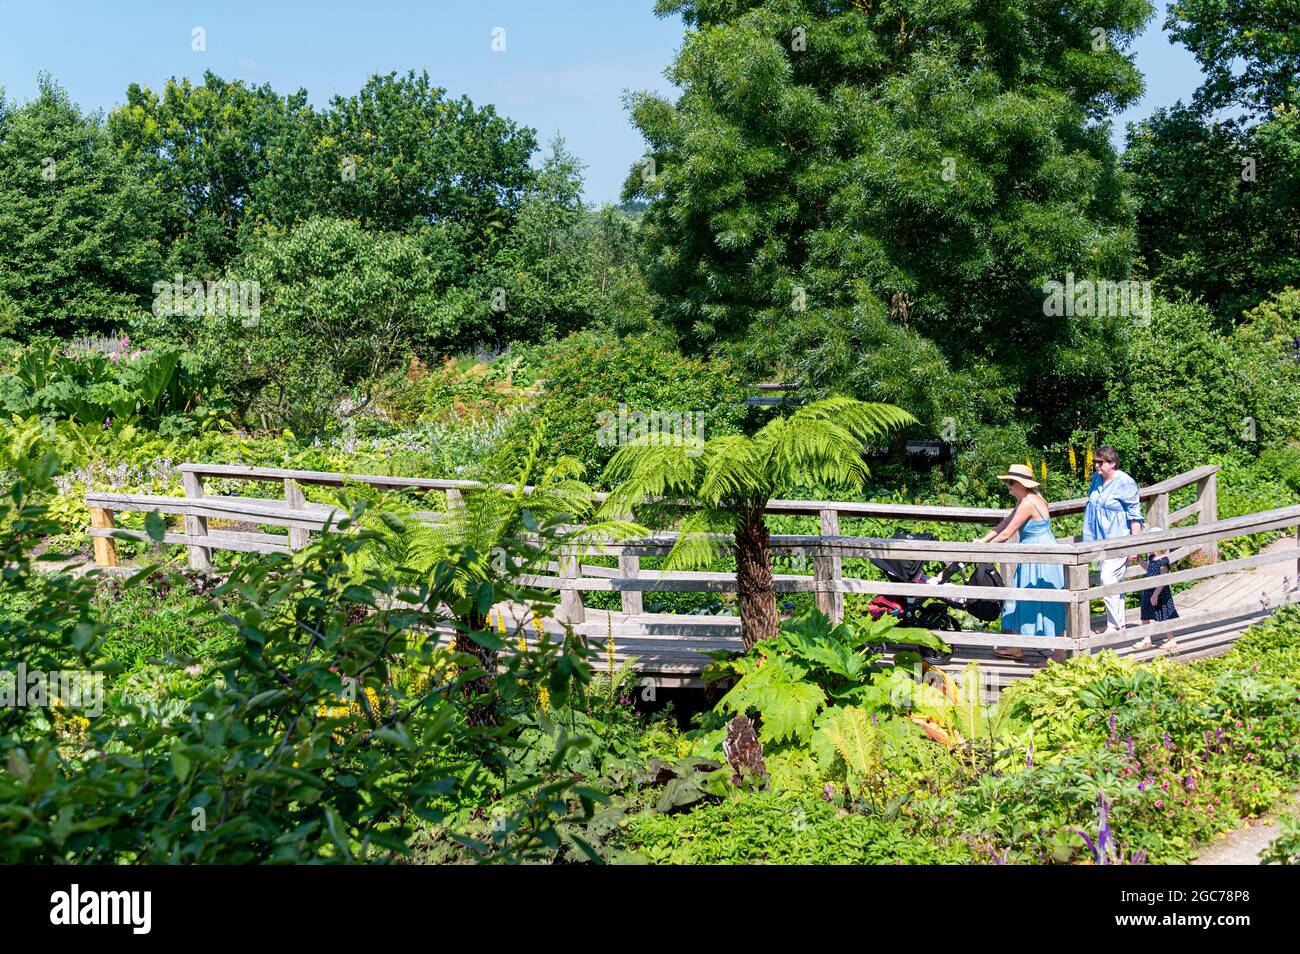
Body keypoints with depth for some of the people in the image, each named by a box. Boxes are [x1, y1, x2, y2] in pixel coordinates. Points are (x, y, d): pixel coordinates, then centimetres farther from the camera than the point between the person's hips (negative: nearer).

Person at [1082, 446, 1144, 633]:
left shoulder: (1125, 483, -14)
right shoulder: (1096, 478, 9)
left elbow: (1135, 515, -13)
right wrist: (1090, 537, 23)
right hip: (1102, 541, 8)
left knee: (1108, 580, -14)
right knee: (1114, 583, 12)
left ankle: (1114, 625, -7)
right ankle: (1120, 623, 19)